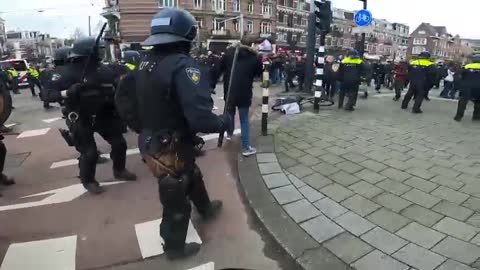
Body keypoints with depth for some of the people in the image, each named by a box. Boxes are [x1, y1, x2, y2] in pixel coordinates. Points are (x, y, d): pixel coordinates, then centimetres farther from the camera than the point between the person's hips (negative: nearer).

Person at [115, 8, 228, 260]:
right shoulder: (184, 66, -24)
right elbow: (200, 118, -33)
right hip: (172, 151, -8)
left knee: (193, 177, 31)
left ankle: (206, 209, 57)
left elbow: (122, 99, 11)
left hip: (151, 145, 9)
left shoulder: (144, 64, 1)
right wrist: (224, 121, -13)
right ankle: (175, 248, 39)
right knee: (176, 203, 15)